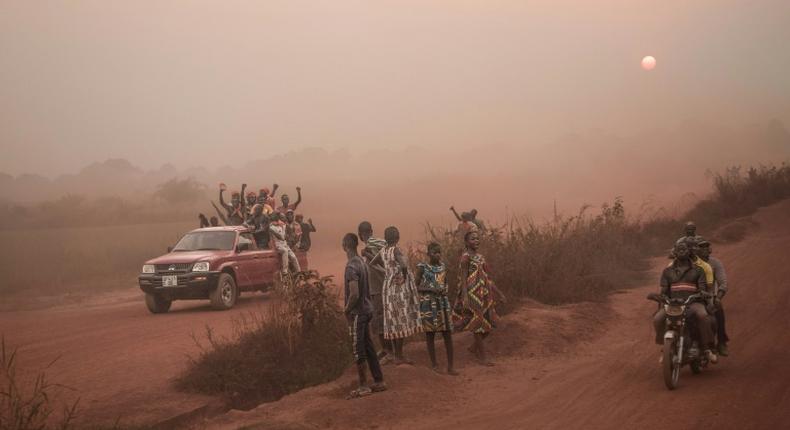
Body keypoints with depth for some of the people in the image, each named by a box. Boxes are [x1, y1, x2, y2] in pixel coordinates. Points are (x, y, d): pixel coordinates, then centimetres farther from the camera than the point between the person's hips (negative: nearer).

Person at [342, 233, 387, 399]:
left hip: (357, 312, -9)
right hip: (367, 309, 9)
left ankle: (363, 386, 6)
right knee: (369, 348, 15)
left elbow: (354, 294, -26)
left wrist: (346, 309, -12)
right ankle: (379, 381, 20)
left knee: (358, 350, 0)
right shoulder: (362, 262, 7)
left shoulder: (351, 267, -20)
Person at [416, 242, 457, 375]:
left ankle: (450, 366, 2)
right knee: (430, 334, 4)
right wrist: (431, 289, -18)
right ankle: (434, 364, 15)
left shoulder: (443, 267, 8)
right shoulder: (422, 267, -5)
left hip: (443, 303, 4)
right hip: (428, 303, -4)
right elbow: (416, 286, -4)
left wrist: (445, 290, -2)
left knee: (448, 333, -1)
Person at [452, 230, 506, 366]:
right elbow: (463, 279, -16)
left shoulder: (480, 257, 14)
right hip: (473, 295, -8)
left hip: (484, 295, 8)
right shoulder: (465, 257, -9)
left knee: (489, 323, 9)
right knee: (478, 324, -2)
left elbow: (487, 278, 18)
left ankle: (475, 348, 29)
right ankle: (482, 356, 5)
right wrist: (465, 297, -26)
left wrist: (499, 294, 17)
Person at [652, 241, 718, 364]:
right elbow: (664, 291, 12)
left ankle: (707, 349, -25)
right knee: (658, 319, -28)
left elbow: (703, 288, 5)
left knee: (703, 316, -36)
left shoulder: (697, 270, 14)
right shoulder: (667, 271, 18)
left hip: (693, 303, -1)